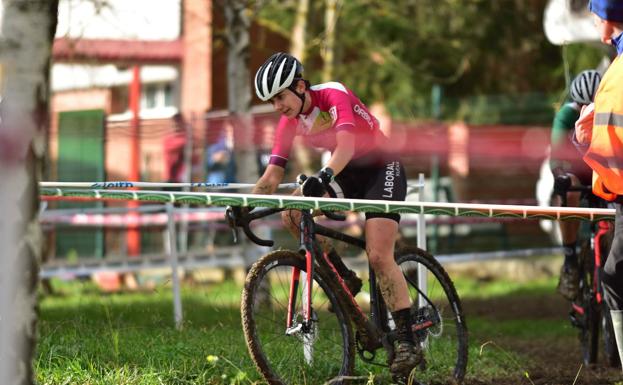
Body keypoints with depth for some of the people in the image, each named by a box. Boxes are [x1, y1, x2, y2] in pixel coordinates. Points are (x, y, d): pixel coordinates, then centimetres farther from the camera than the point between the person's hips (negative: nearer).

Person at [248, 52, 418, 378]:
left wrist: (324, 176, -57)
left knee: (378, 256, -21)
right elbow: (272, 174, -6)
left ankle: (407, 342, -17)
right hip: (348, 173, 7)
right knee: (292, 212, -16)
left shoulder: (334, 95, -23)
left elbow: (346, 146, -39)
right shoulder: (289, 122, -4)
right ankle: (342, 278, -1)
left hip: (381, 168, -7)